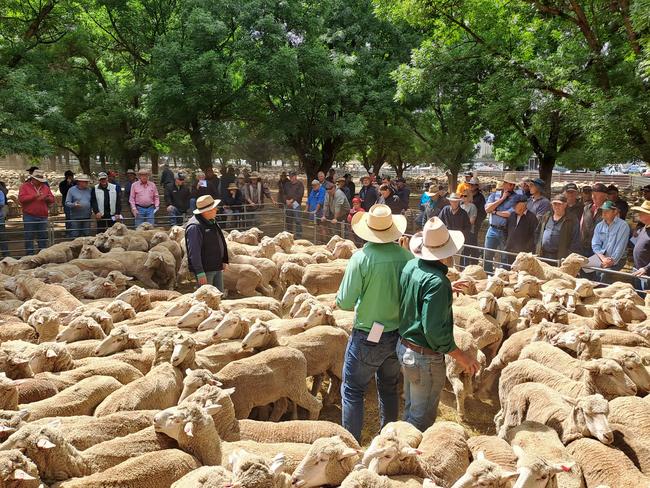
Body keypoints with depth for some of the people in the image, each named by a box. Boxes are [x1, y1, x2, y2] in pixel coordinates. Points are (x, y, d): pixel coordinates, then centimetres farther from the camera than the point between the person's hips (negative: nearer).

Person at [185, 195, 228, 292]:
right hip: (205, 269, -9)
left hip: (217, 268, 9)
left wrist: (224, 261, 20)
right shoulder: (195, 227, -20)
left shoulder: (212, 222, 11)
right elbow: (194, 252, -23)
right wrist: (200, 273, -24)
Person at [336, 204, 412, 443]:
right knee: (390, 389, 23)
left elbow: (344, 302, -16)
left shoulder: (361, 258, -20)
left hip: (367, 337, -4)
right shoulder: (406, 256, -10)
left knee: (353, 391, 12)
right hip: (397, 335, 5)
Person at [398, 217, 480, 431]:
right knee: (422, 419, 11)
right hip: (425, 357, -8)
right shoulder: (437, 281, -27)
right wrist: (460, 356, -15)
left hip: (404, 347, 8)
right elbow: (434, 330, -28)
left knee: (410, 409, 26)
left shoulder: (411, 266, -3)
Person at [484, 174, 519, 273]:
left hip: (506, 232, -2)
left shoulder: (516, 198, -1)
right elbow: (487, 209, -6)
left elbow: (511, 213, -14)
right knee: (488, 255, 6)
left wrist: (495, 212, -6)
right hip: (493, 230, 2)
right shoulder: (494, 195, 9)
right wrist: (502, 198, -6)